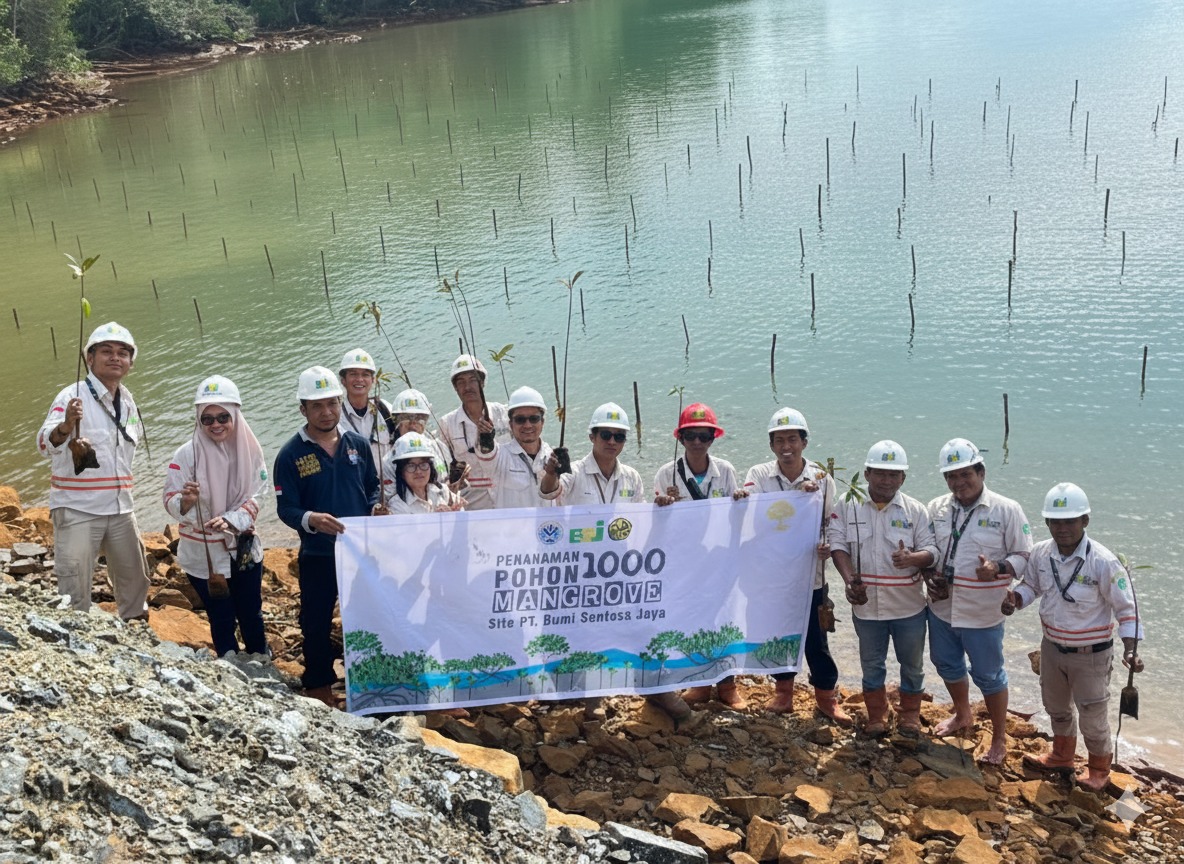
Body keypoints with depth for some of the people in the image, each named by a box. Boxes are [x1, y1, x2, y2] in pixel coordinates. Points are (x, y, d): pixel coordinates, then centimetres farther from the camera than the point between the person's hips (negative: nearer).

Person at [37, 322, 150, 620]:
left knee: (135, 581, 18)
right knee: (75, 592, -5)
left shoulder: (128, 401, 8)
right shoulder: (73, 396, -13)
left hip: (120, 509, 7)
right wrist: (66, 425, -48)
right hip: (77, 509, -7)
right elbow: (45, 445, -26)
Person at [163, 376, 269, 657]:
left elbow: (255, 498, -6)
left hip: (243, 549, 2)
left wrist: (230, 521, -23)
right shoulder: (187, 454, -14)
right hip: (203, 554, -2)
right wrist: (185, 501, -37)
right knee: (222, 620, 9)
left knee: (251, 616, 14)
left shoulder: (249, 450, -7)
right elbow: (170, 502, -14)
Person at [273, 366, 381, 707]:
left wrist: (376, 507, -10)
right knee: (316, 622, 11)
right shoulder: (291, 454, -8)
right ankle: (319, 686, 29)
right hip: (317, 555, -2)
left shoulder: (358, 444, 2)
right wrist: (310, 520, -33)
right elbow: (285, 508, -12)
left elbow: (373, 487, 12)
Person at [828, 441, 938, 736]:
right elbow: (837, 544, -9)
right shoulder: (848, 507, -4)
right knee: (871, 664, 15)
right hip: (866, 603, 0)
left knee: (912, 663, 15)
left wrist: (911, 558, -29)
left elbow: (932, 551, -6)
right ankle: (876, 715, 33)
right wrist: (850, 579, -23)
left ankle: (910, 714, 35)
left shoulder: (916, 510, -5)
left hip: (908, 604, 0)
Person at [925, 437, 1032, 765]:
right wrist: (929, 577, -5)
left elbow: (1024, 555, -8)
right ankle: (962, 715, 49)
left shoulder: (1007, 510, -11)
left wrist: (998, 569, -26)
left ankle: (999, 739, 26)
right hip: (942, 609, 5)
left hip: (983, 614, -5)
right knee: (947, 665, 23)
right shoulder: (936, 508, 1)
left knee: (988, 676, 6)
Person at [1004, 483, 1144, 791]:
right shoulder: (1041, 553, -12)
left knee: (1093, 716, 12)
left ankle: (1099, 770, 37)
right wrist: (1015, 599, -14)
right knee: (1056, 707, 26)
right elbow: (1031, 585, 7)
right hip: (1052, 646, 5)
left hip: (1090, 653, -5)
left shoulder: (1103, 562, -26)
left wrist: (1131, 649, -28)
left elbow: (1126, 608, -17)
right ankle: (1062, 756, 50)